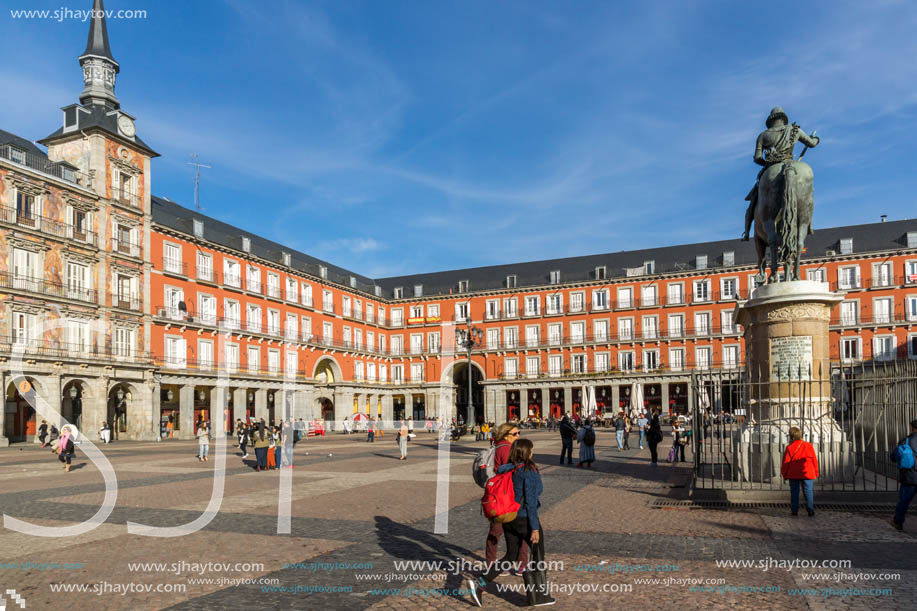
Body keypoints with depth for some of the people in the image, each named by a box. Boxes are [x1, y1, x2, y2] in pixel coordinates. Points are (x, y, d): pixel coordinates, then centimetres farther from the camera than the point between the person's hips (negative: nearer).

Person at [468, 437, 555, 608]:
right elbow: (530, 501, -20)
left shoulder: (508, 470, 4)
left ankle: (479, 583, 2)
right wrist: (535, 528, -17)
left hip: (509, 518, 7)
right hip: (525, 519, -7)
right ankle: (539, 596, 24)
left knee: (510, 557, 16)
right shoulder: (529, 471, -17)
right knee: (539, 556, 14)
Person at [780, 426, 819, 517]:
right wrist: (816, 473, 14)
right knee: (808, 492, 5)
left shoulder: (789, 448, -6)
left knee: (794, 492, 8)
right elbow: (814, 460, 3)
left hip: (793, 475, 0)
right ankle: (810, 510, -4)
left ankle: (794, 510, 10)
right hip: (807, 474, 0)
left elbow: (785, 462, -4)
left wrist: (784, 474, 7)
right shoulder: (808, 446, -2)